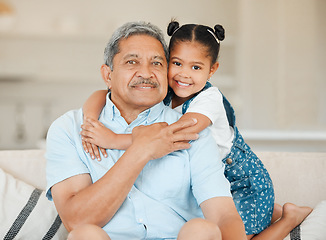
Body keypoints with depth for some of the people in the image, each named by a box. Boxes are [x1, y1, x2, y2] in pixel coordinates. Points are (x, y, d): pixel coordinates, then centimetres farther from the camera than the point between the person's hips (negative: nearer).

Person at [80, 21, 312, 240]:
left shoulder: (209, 98, -28)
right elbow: (102, 95, -16)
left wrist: (115, 140, -46)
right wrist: (91, 120, -39)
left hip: (245, 184, -6)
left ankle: (290, 216, 12)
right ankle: (269, 212, 25)